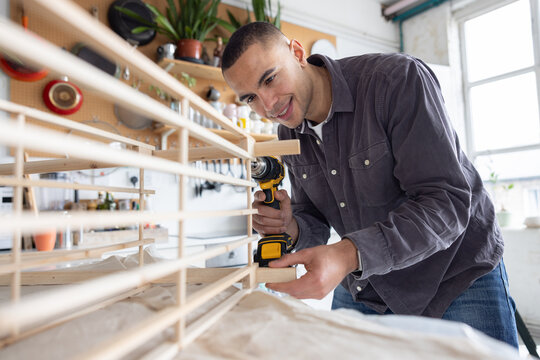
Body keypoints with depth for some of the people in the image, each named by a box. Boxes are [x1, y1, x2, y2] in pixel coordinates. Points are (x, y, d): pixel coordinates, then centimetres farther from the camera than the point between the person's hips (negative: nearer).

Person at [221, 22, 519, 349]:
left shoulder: (398, 78, -24)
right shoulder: (289, 137, -4)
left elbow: (446, 203, -29)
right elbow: (316, 226, 3)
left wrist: (349, 254, -41)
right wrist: (291, 228, -21)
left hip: (456, 278, -4)